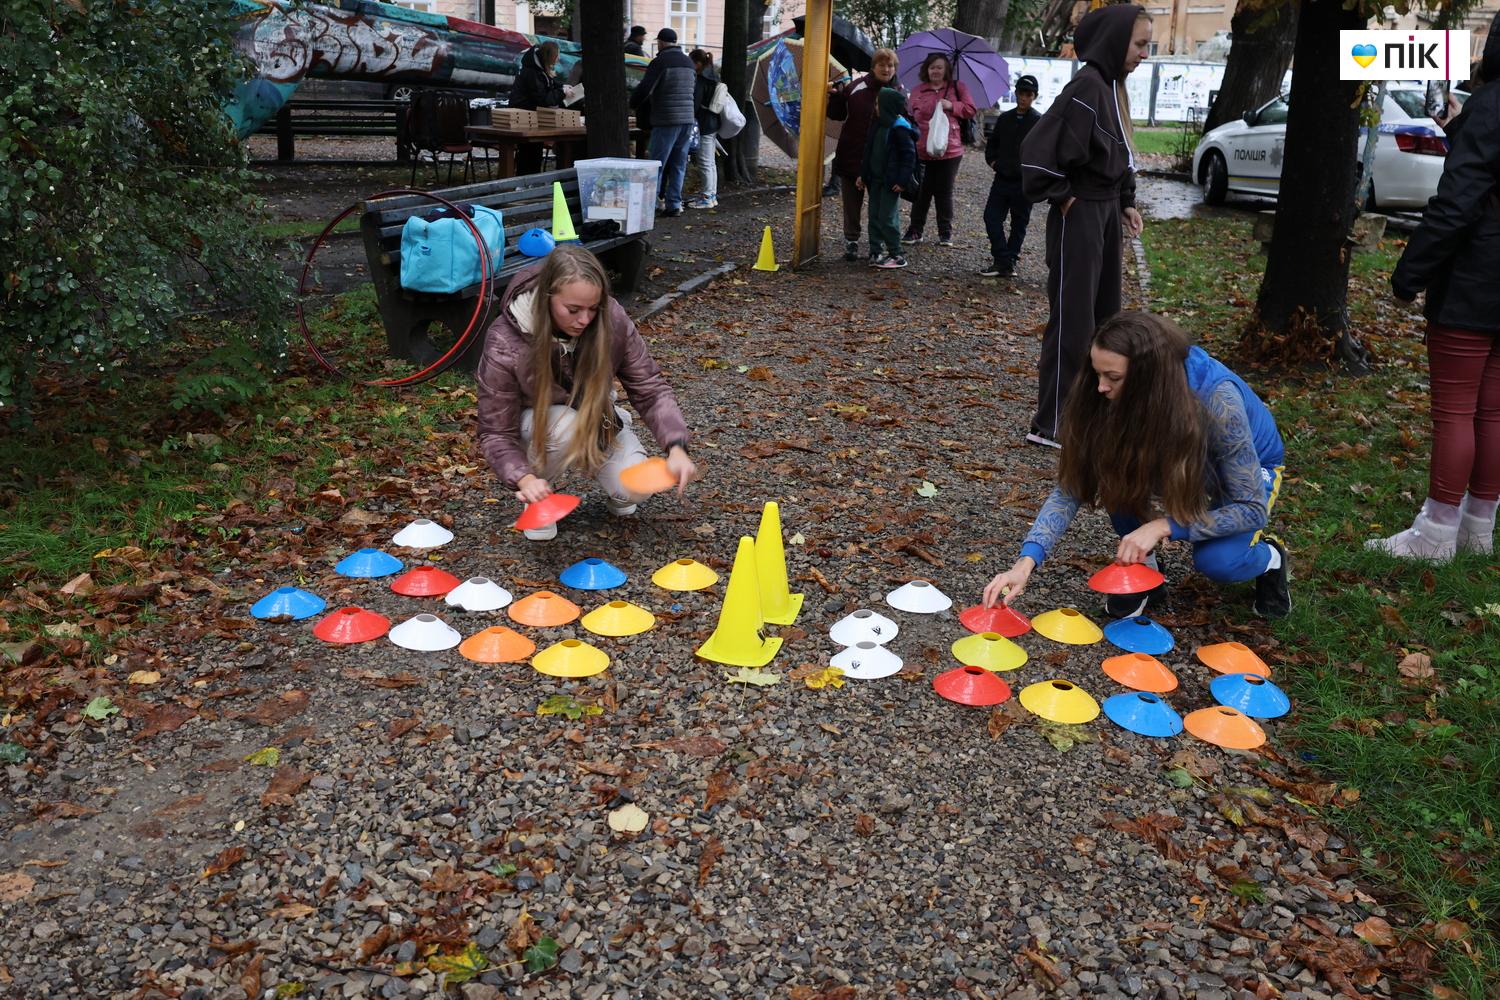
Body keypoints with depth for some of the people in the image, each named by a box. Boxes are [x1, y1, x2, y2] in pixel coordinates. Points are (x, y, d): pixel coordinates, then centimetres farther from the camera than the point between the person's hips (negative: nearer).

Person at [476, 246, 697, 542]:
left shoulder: (612, 320, -26)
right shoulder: (505, 344, -32)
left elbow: (650, 388, -19)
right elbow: (496, 433, -26)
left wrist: (676, 447, -35)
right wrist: (524, 479, -46)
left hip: (596, 419, 2)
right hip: (534, 423, -2)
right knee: (564, 426, -37)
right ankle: (537, 496, -6)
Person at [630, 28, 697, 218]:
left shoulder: (660, 62, -8)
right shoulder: (689, 62, 14)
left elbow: (644, 88, -12)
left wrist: (633, 103, 5)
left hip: (666, 122, -6)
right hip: (688, 120, 6)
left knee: (656, 165, -2)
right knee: (678, 165, 9)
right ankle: (674, 204, 8)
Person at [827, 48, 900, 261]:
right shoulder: (855, 87, 0)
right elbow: (838, 114, 9)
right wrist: (834, 97, -9)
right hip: (851, 157, 1)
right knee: (851, 203, 9)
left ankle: (876, 247, 15)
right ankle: (851, 242, 21)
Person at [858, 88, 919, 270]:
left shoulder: (899, 129, -15)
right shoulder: (879, 126, 11)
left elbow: (909, 155, -16)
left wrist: (902, 181, -20)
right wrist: (863, 175, 16)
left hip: (891, 183, -8)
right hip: (876, 179, 8)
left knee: (887, 218, -5)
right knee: (874, 217, 9)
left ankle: (896, 255, 4)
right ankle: (876, 252, 15)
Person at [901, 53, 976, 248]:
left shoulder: (957, 87, 8)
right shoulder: (918, 91, 10)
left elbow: (970, 110, 5)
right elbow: (913, 115, 8)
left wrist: (952, 106, -10)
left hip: (950, 150, -1)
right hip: (922, 150, 1)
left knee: (944, 193, 5)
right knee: (921, 192, 3)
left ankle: (946, 232, 13)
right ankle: (915, 230, 12)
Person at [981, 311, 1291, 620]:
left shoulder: (1218, 402, -39)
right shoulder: (1115, 399, -27)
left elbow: (1252, 509, -31)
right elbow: (1071, 487, -25)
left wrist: (1163, 526, -40)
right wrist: (1026, 562, -37)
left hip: (1250, 467, -3)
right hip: (1175, 461, 3)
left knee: (1218, 561, -31)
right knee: (1116, 472, -29)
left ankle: (1269, 557, 5)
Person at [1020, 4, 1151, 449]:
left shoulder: (1113, 86, 11)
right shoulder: (1086, 86, -17)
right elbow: (1039, 147, -26)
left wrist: (1126, 203, 15)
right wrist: (1060, 196, -16)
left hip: (1106, 211, 9)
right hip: (1080, 215, -9)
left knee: (1104, 315, 14)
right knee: (1073, 321, -6)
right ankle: (1050, 424, 1)